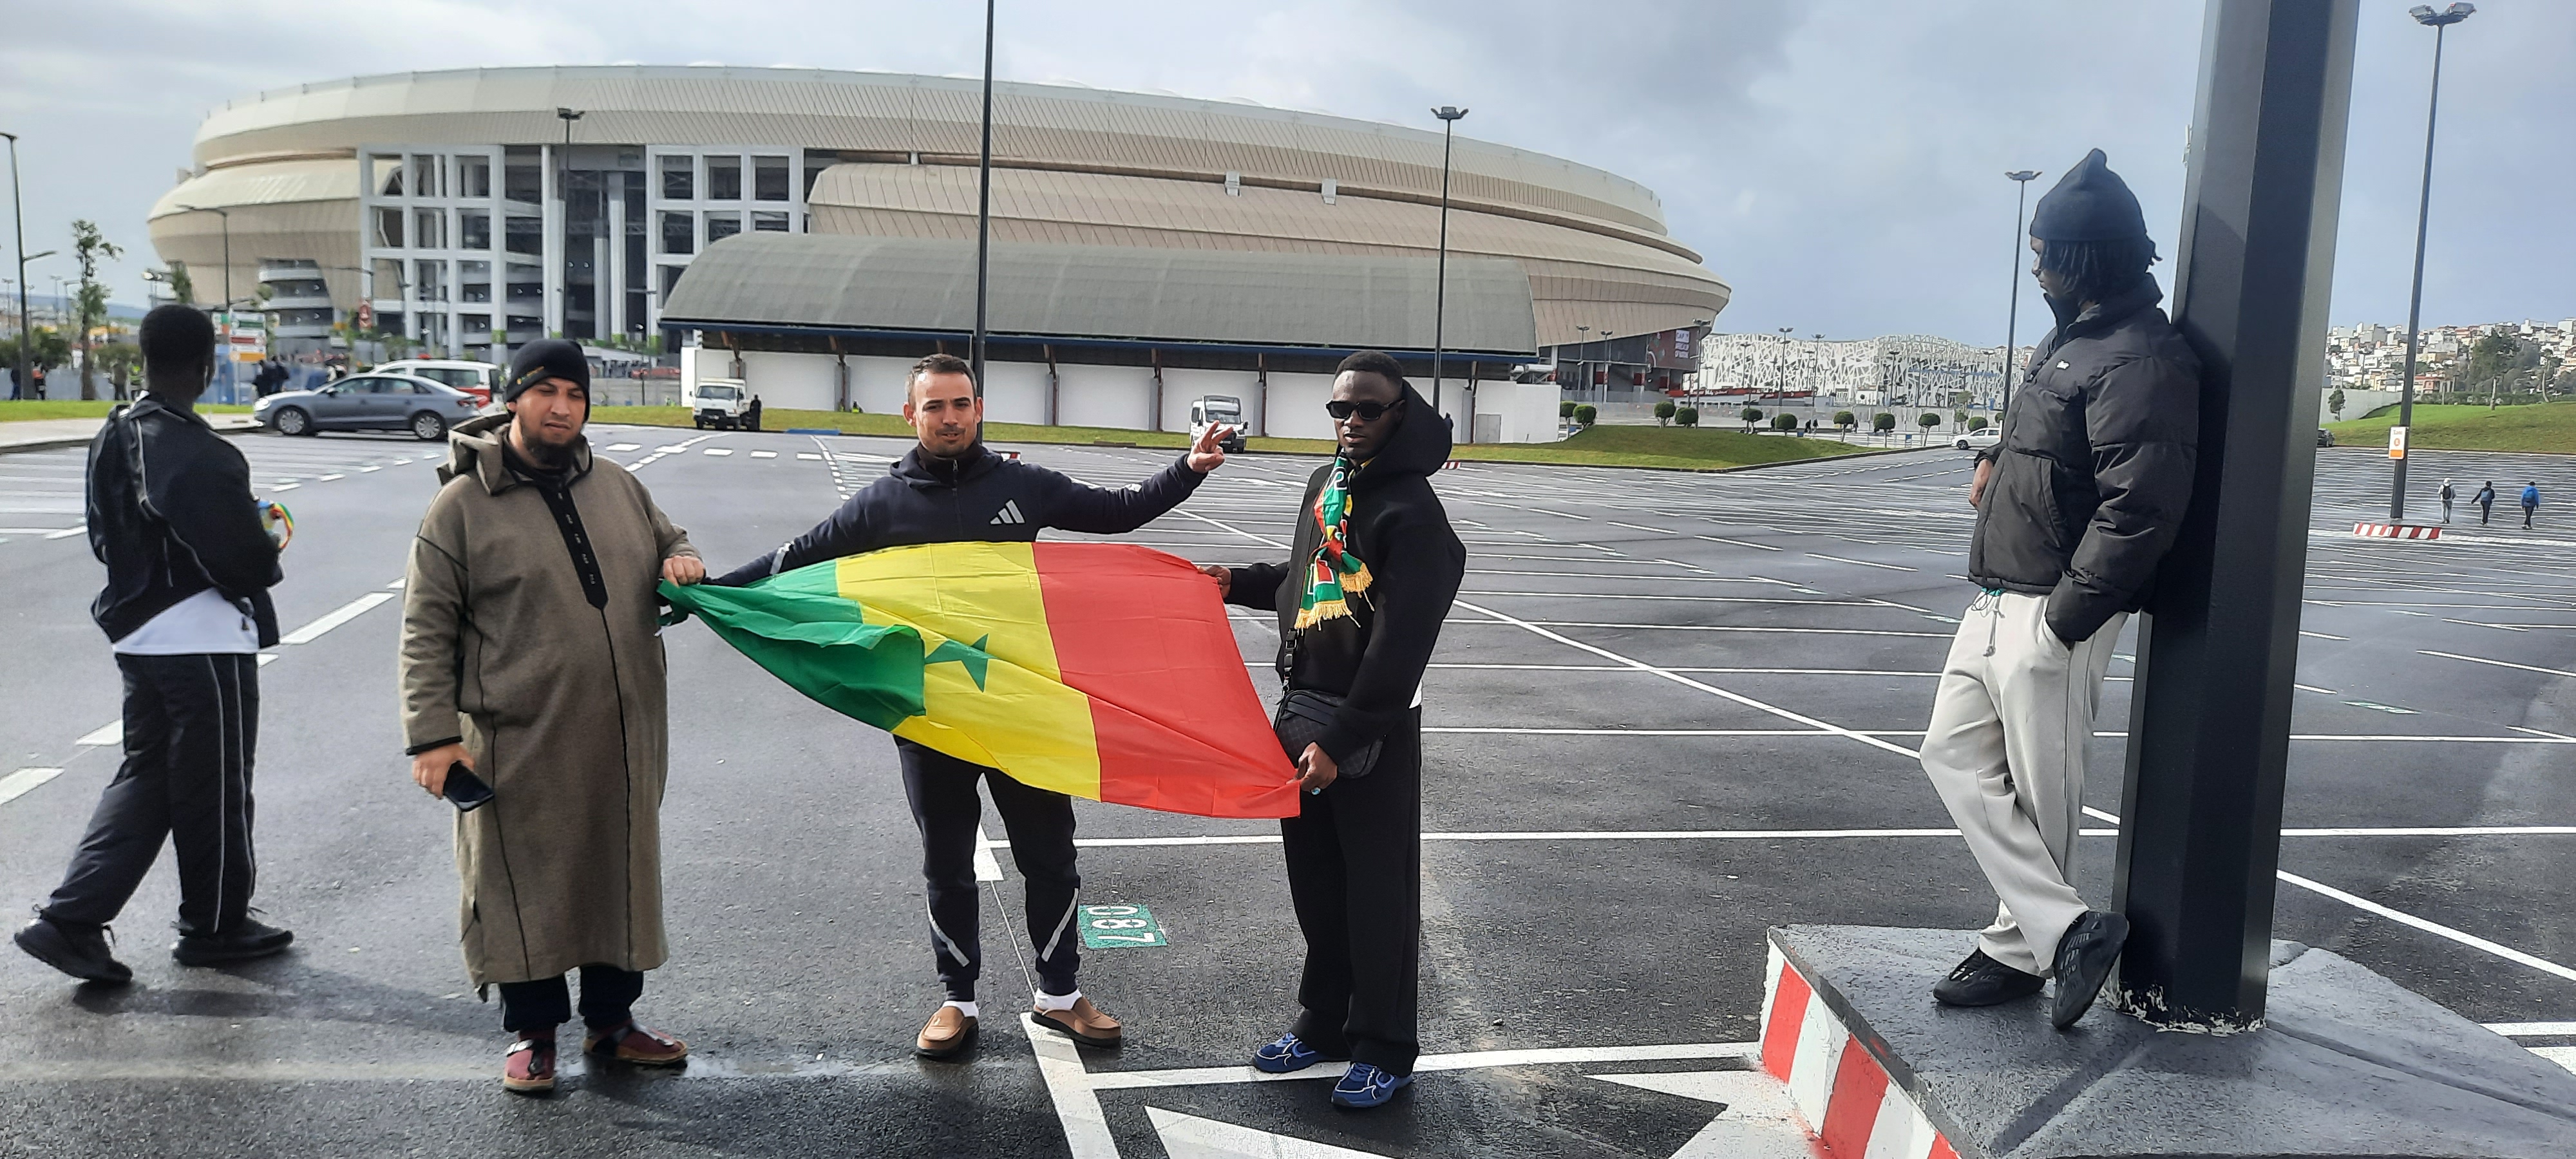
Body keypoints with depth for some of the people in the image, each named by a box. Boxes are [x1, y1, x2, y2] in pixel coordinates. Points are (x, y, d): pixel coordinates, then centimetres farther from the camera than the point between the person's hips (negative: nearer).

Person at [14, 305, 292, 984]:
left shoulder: (112, 439, 6)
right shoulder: (197, 455, -22)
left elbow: (104, 539, 15)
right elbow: (242, 558, -22)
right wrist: (267, 553, -2)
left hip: (137, 633, 8)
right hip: (203, 638, -8)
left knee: (147, 775, 17)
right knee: (214, 787, 6)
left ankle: (73, 919, 10)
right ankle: (215, 927, 21)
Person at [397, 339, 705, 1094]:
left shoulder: (618, 487, 11)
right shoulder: (463, 505, -4)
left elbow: (667, 540, 28)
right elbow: (427, 632, -4)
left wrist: (680, 561, 3)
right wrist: (433, 735, -10)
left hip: (623, 739, 5)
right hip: (520, 743, -5)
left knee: (622, 874, 13)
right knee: (525, 886, 5)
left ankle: (611, 1019, 30)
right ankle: (532, 1031, 23)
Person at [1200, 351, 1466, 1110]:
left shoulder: (1413, 512, -16)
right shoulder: (1326, 484, 9)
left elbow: (1399, 648, -21)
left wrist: (1341, 741, -22)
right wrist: (1238, 582, 14)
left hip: (1375, 728, -8)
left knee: (1376, 892, 2)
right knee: (1314, 878, 16)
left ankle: (1385, 1049, 15)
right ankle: (1323, 1022, 31)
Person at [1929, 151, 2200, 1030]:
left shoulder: (2138, 361, -18)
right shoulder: (2069, 341, 15)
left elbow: (2139, 509, -24)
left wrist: (2068, 613, -22)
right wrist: (1996, 460, 11)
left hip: (2053, 615, -10)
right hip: (1996, 602, 10)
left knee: (2041, 793, 2)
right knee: (1955, 755, 9)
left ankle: (2021, 949, 15)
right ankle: (2066, 929, 10)